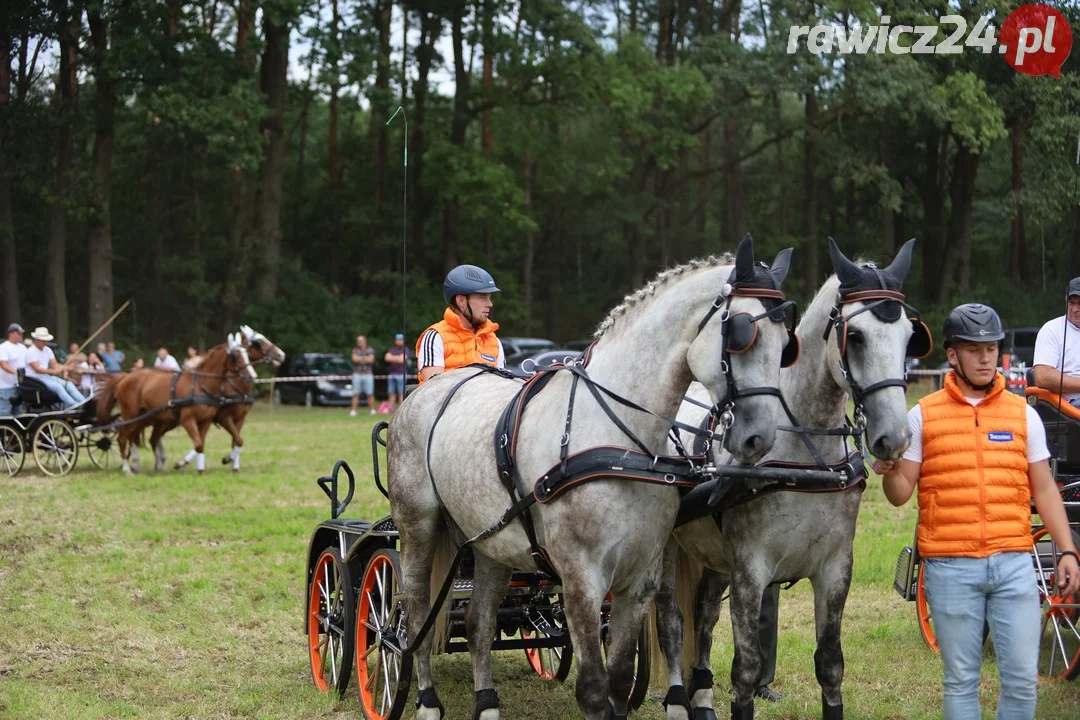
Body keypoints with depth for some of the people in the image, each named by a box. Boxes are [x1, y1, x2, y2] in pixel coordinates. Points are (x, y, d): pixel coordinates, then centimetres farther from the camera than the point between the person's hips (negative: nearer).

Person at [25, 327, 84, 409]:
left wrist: (62, 369, -13)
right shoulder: (31, 352, -11)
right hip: (35, 379, -8)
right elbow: (37, 369, -21)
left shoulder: (47, 350, 14)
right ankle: (73, 405, -40)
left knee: (69, 384, -12)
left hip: (46, 377, 8)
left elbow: (54, 364, 10)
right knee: (57, 386, -30)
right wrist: (53, 371, -32)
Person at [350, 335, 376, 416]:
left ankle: (372, 410, 4)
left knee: (370, 394, -2)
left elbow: (371, 360, -9)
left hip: (368, 374, 0)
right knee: (355, 394, -4)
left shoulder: (370, 350, 7)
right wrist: (365, 358, -5)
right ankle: (353, 411, -6)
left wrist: (360, 358, -7)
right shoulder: (355, 350, 10)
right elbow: (354, 359, -8)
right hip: (357, 374, 0)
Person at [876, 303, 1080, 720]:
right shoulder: (923, 415, 3)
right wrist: (889, 472, -18)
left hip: (1014, 562, 1)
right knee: (961, 680, 6)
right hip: (951, 568, -1)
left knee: (1022, 677, 1)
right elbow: (901, 494, 4)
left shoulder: (1023, 414, 8)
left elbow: (1044, 490, 11)